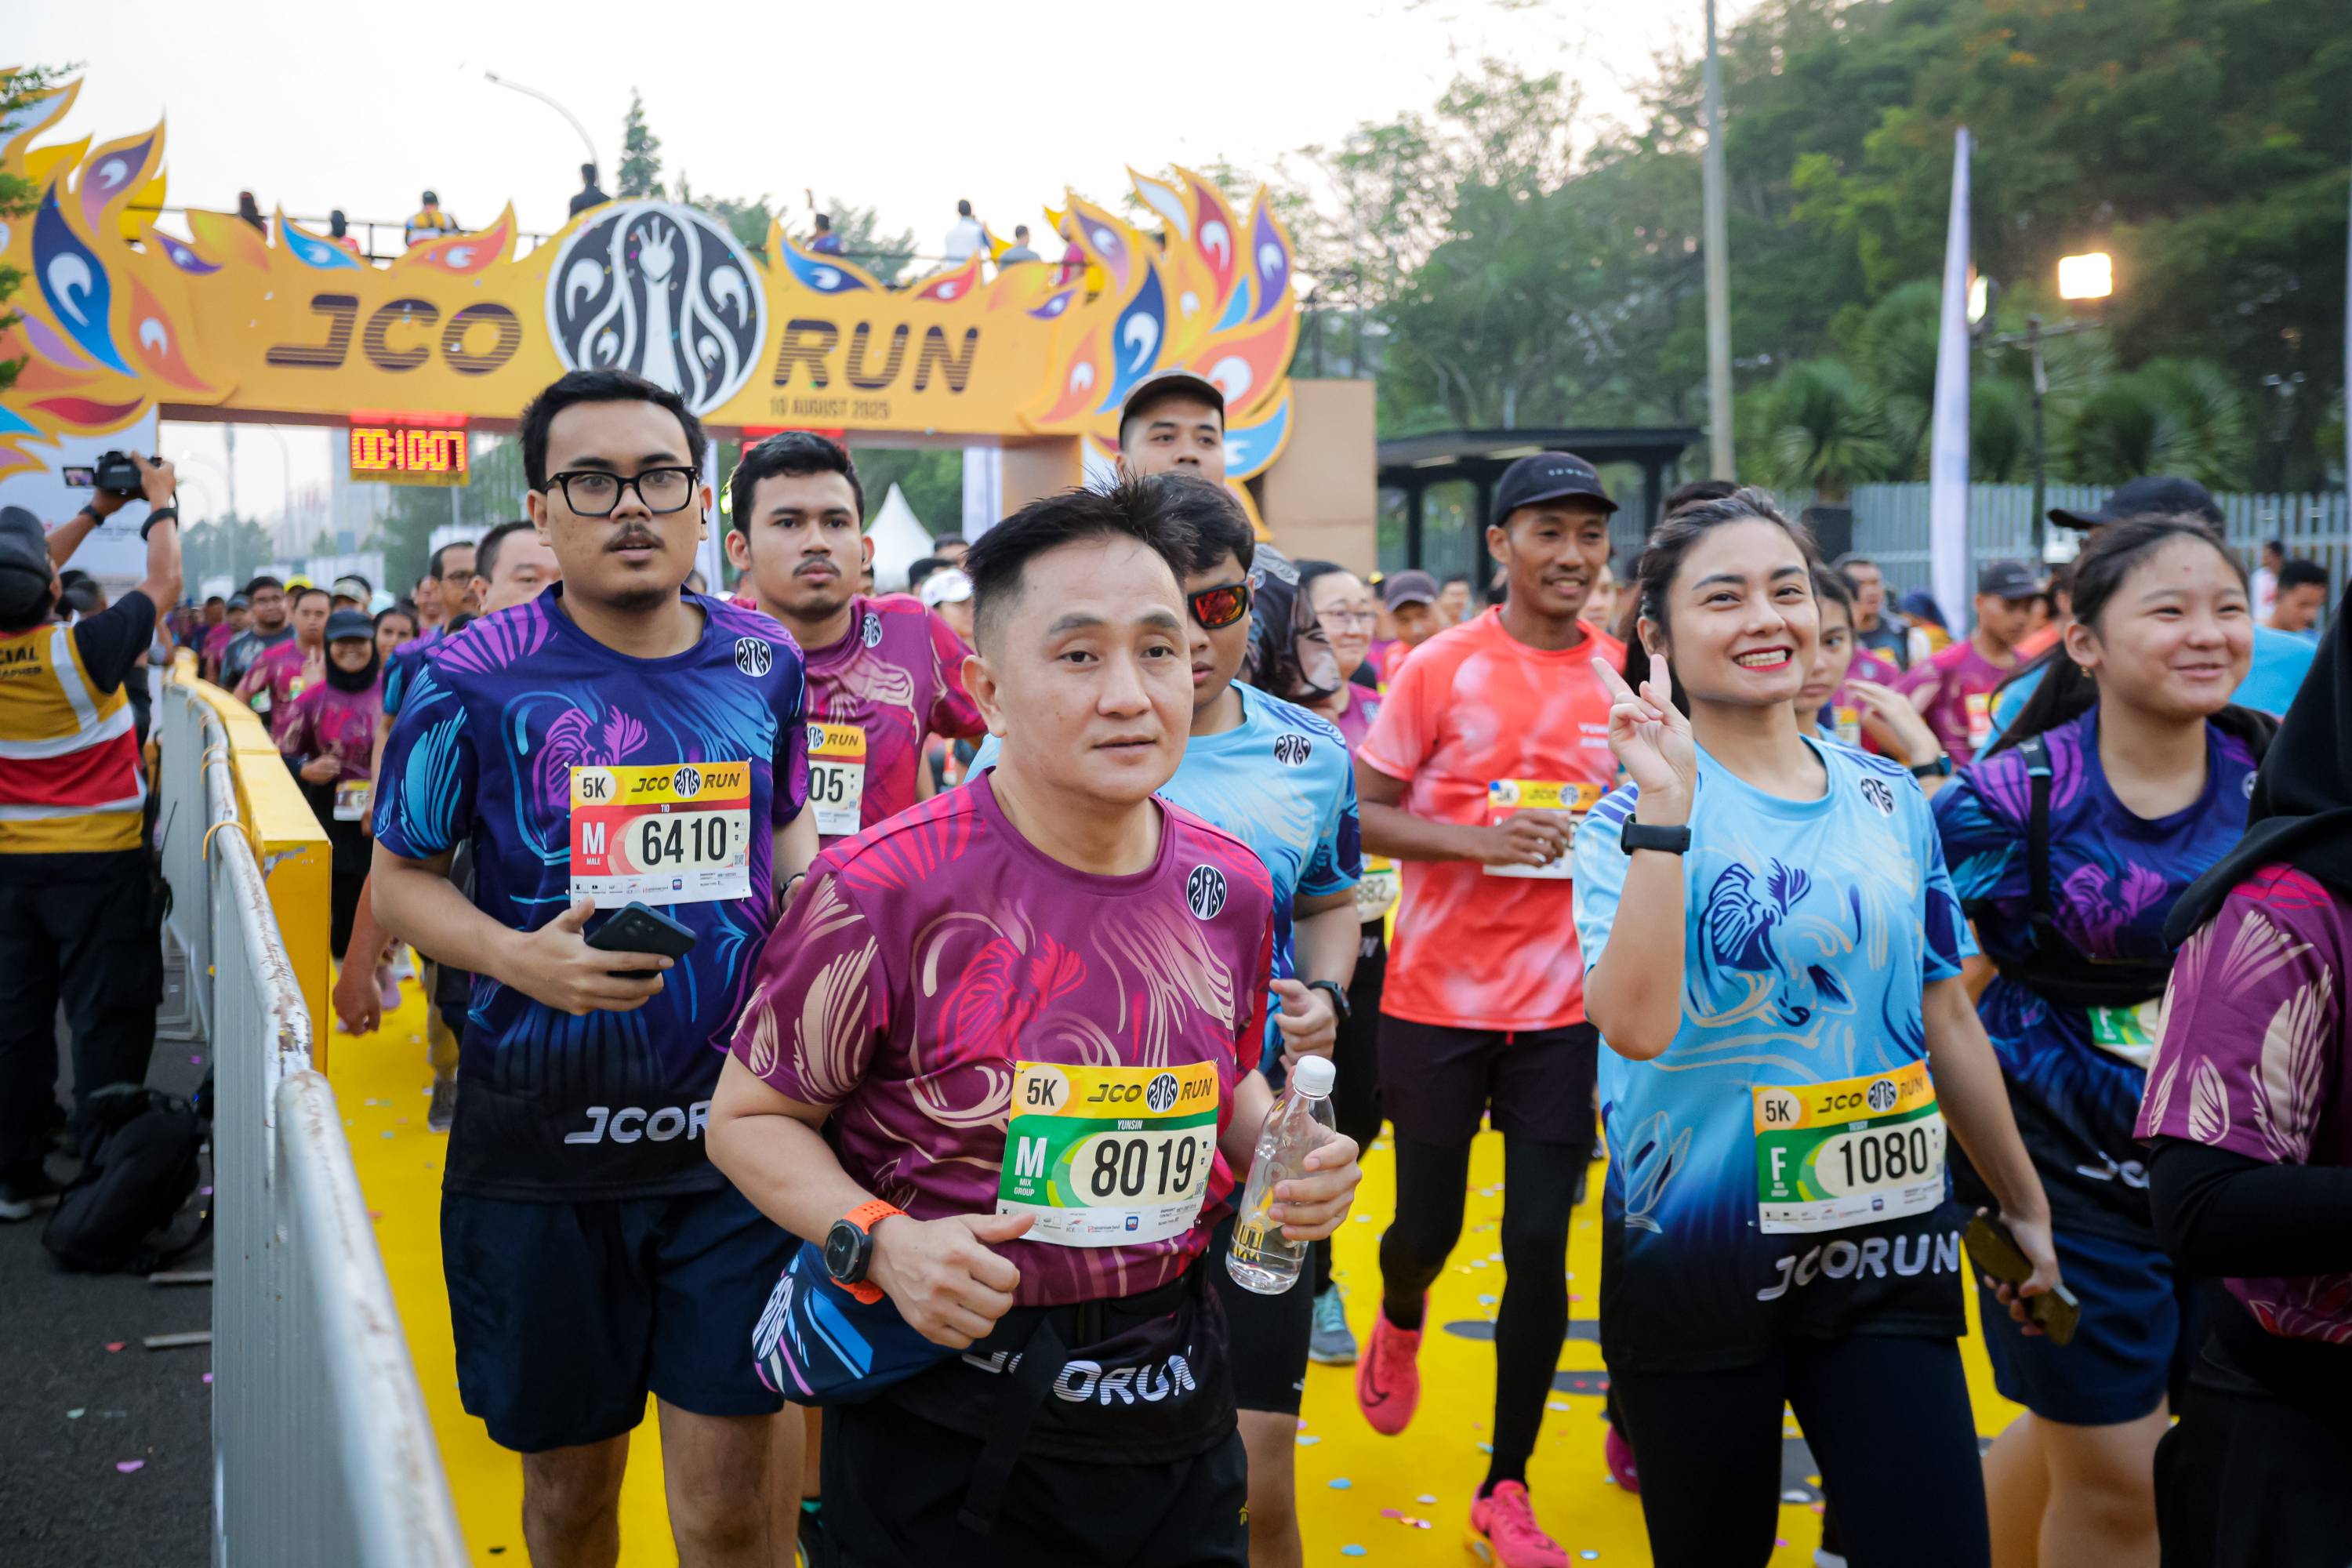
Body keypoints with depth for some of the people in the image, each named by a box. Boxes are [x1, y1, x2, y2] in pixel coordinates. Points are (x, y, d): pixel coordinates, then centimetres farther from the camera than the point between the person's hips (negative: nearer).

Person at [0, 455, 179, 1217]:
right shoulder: (80, 649, -20)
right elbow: (163, 583, -5)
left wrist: (94, 512, 22)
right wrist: (161, 503, 11)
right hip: (101, 863, -5)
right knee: (109, 1019, 1)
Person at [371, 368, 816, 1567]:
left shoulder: (764, 662, 2)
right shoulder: (472, 680, -7)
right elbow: (399, 877, 1)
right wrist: (517, 957, -17)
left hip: (730, 1138, 1)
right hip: (542, 1148, -1)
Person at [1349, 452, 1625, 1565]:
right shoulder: (1441, 668, -7)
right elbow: (1362, 814, -5)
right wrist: (1482, 839, -19)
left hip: (1565, 1003, 2)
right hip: (1439, 994, -2)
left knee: (1540, 1248, 3)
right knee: (1430, 1223, 9)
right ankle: (1399, 1326, 47)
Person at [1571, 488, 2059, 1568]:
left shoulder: (1890, 802, 4)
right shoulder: (1635, 814, -9)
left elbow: (1947, 1021, 13)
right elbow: (1635, 1026, -27)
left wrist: (2024, 1205, 20)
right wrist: (1665, 812, -30)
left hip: (1891, 1256, 3)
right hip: (1697, 1264, -3)